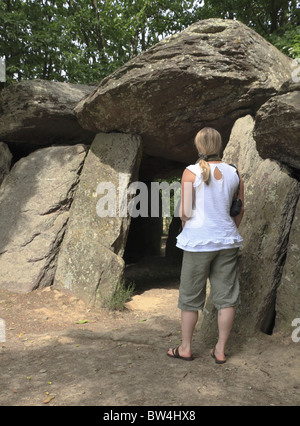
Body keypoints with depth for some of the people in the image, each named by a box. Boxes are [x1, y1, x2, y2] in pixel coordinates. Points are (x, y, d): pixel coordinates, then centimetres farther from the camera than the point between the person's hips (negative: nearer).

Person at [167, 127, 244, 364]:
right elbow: (240, 211, 10)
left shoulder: (191, 173, -9)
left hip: (199, 240, -4)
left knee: (190, 296, 10)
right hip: (227, 240, 4)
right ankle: (220, 351, 21)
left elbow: (185, 212, -12)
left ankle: (186, 348, 23)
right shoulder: (234, 173, 4)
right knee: (226, 297, 12)